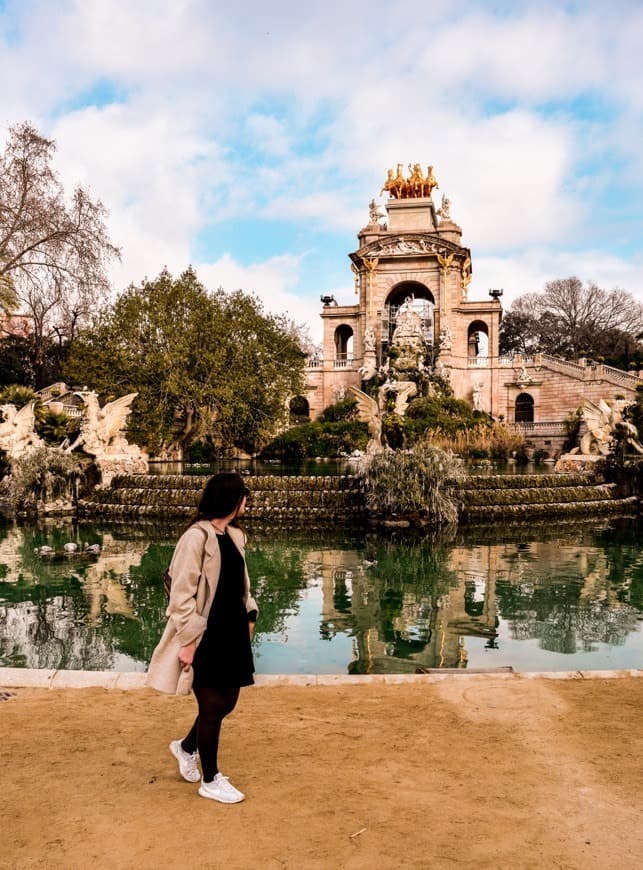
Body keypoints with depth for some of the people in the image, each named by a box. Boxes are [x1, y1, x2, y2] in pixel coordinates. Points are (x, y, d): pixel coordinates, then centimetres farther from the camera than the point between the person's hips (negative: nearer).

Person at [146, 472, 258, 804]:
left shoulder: (234, 535, 8)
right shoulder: (197, 537, -19)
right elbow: (182, 594, -19)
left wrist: (248, 615, 10)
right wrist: (188, 641, -18)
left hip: (231, 633, 8)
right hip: (206, 637, -8)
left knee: (228, 701, 16)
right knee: (213, 706, 5)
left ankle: (186, 747, 42)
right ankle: (210, 781, 25)